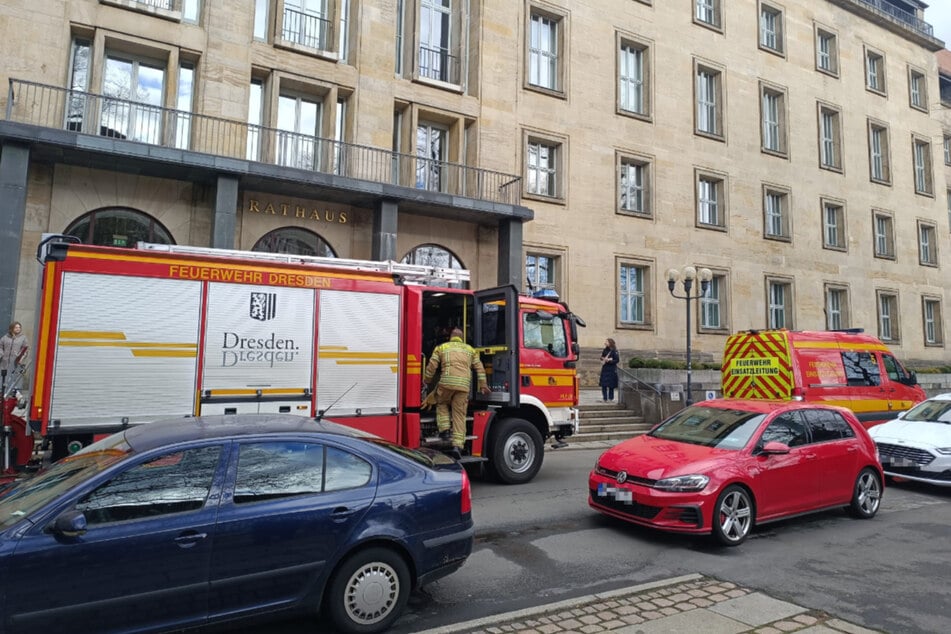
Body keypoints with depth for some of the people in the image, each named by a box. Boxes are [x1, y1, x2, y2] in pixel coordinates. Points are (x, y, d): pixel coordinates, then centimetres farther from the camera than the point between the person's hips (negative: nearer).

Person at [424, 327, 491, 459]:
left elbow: (432, 366, 11)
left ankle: (444, 430, 9)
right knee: (460, 414, 3)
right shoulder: (470, 349, 24)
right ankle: (458, 444, -4)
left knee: (441, 404, 25)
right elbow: (479, 367, 20)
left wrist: (426, 381, 23)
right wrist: (483, 385, 23)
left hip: (447, 381, -1)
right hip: (464, 384, 1)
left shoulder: (441, 347, 18)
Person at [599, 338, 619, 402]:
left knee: (611, 385, 1)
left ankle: (610, 398, 12)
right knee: (603, 384, 0)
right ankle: (605, 398, 7)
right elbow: (602, 357, 19)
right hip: (604, 369, 5)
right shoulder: (605, 350, 9)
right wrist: (603, 359, -3)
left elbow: (617, 360, -10)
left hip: (611, 370, -5)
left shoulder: (614, 351, -8)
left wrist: (609, 360, -19)